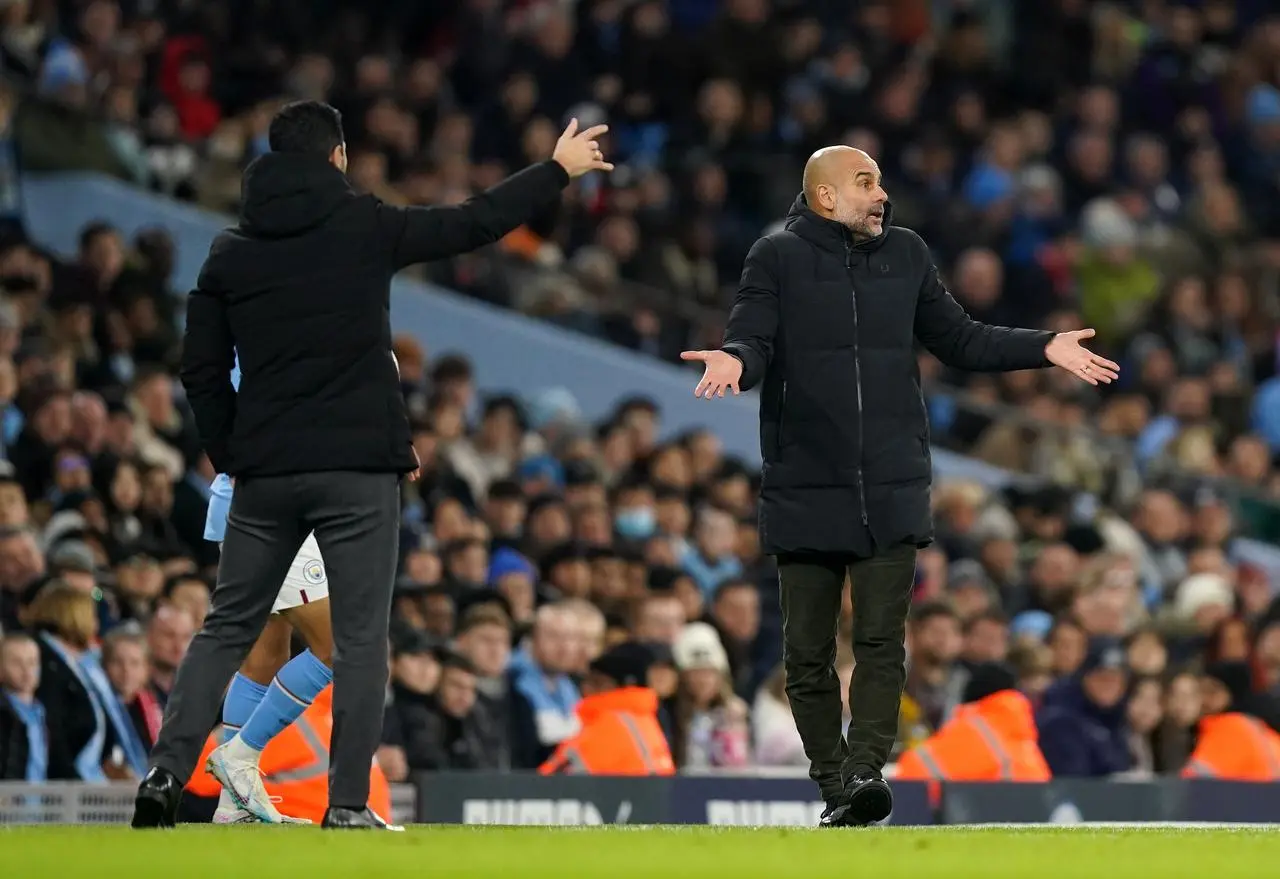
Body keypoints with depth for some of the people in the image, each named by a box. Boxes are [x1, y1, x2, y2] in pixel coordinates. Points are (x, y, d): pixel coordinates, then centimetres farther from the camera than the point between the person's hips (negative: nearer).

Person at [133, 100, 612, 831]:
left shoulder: (231, 252, 7)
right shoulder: (363, 226, -3)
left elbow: (202, 371, 6)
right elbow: (475, 223, 5)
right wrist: (559, 170, 17)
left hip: (264, 470, 3)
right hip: (358, 469, -3)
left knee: (228, 628, 11)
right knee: (361, 636, 1)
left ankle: (168, 772, -1)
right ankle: (349, 805, -4)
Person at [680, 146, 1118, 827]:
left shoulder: (905, 254, 13)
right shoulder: (778, 258, 1)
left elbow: (959, 340, 20)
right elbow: (753, 339, -8)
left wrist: (1044, 349, 11)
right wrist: (734, 360, -32)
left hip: (891, 490, 2)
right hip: (805, 490, -2)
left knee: (882, 640, -10)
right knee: (808, 651, 2)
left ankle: (866, 770, -17)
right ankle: (833, 786, 9)